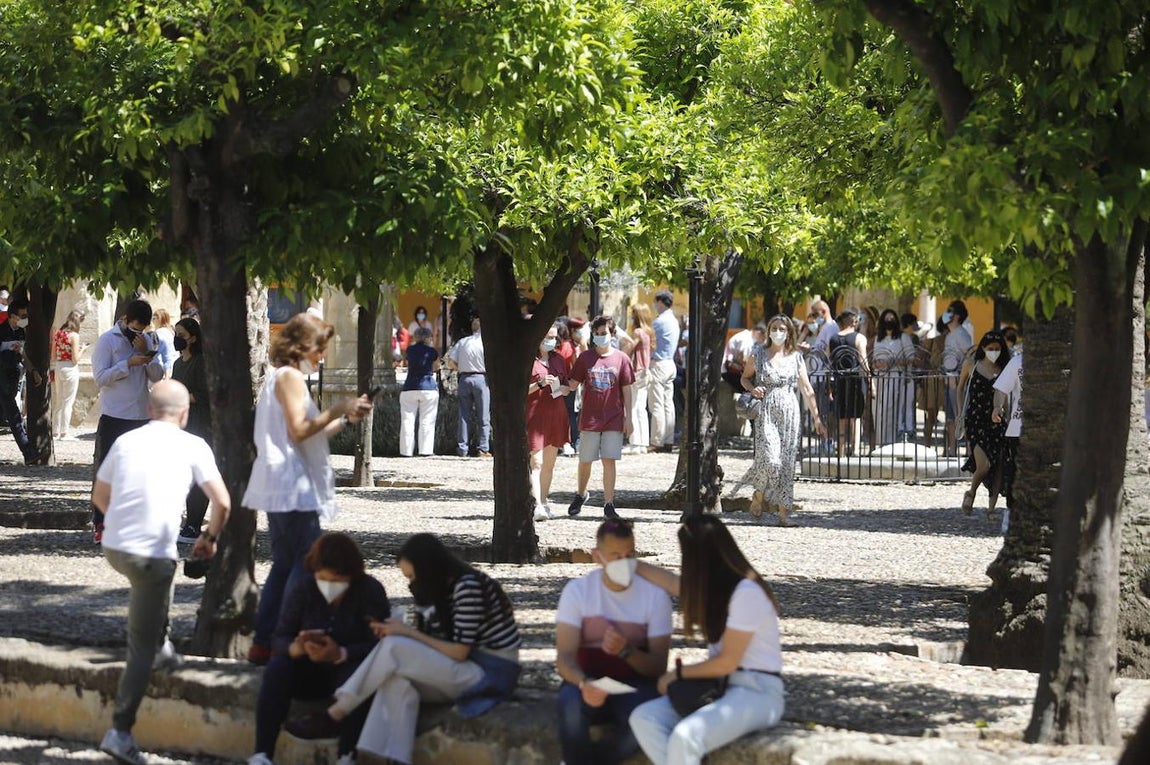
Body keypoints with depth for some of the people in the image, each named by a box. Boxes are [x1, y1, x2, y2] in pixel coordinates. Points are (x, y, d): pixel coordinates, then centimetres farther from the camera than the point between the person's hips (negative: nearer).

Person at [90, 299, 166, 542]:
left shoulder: (148, 340, 10)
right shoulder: (107, 340, -4)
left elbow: (158, 376, 5)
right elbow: (100, 378, -11)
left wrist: (146, 353, -10)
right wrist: (129, 363, -18)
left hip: (141, 416, 5)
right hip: (113, 416, -5)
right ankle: (99, 523, 0)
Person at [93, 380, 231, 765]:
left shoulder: (125, 441, 11)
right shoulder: (192, 446, 0)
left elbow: (99, 496, 22)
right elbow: (222, 503, -5)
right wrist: (210, 537, 14)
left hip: (113, 546, 4)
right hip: (152, 553, -4)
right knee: (141, 646, 2)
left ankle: (161, 643, 41)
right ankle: (120, 732, -3)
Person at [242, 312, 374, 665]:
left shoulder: (279, 376, 20)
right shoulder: (290, 376, -10)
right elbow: (298, 430, -19)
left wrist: (345, 418, 15)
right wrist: (337, 411, -11)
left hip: (282, 488, 11)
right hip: (293, 488, -11)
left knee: (285, 564, 12)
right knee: (306, 562, -10)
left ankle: (264, 642, 12)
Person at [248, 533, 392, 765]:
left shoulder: (370, 591, -13)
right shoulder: (303, 589, -4)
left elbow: (379, 645, -22)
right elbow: (279, 639, -8)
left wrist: (340, 654, -40)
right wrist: (295, 648, -34)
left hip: (351, 666, -3)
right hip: (310, 672, 3)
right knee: (277, 669, -26)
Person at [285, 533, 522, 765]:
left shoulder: (468, 587, -16)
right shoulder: (442, 588, 11)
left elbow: (459, 651, -17)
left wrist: (409, 632, -12)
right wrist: (394, 631, -6)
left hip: (492, 674, -8)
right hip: (468, 671, 8)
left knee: (393, 648, -21)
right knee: (398, 682, -22)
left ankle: (332, 717, -14)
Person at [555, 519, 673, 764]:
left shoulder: (655, 595, -5)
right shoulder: (577, 590, -6)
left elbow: (659, 667, -6)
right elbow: (564, 658, -13)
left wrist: (626, 651, -28)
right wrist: (584, 683, -37)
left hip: (635, 686, 0)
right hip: (589, 682, 0)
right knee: (572, 705, -36)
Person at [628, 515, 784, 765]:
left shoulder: (746, 593, -16)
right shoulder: (714, 585, 10)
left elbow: (727, 661, -15)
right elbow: (672, 583, 30)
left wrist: (678, 673, -2)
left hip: (757, 692, -9)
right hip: (721, 687, 9)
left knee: (684, 737, -33)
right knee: (643, 718, -13)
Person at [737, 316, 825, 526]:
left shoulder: (795, 357, 7)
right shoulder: (758, 355, 2)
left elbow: (807, 390, 10)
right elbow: (745, 378, 15)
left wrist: (817, 419, 8)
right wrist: (753, 389, -8)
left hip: (789, 413, 2)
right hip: (766, 412, -2)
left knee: (786, 462, -1)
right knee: (770, 459, -15)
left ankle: (783, 511, 3)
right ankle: (759, 496, 12)